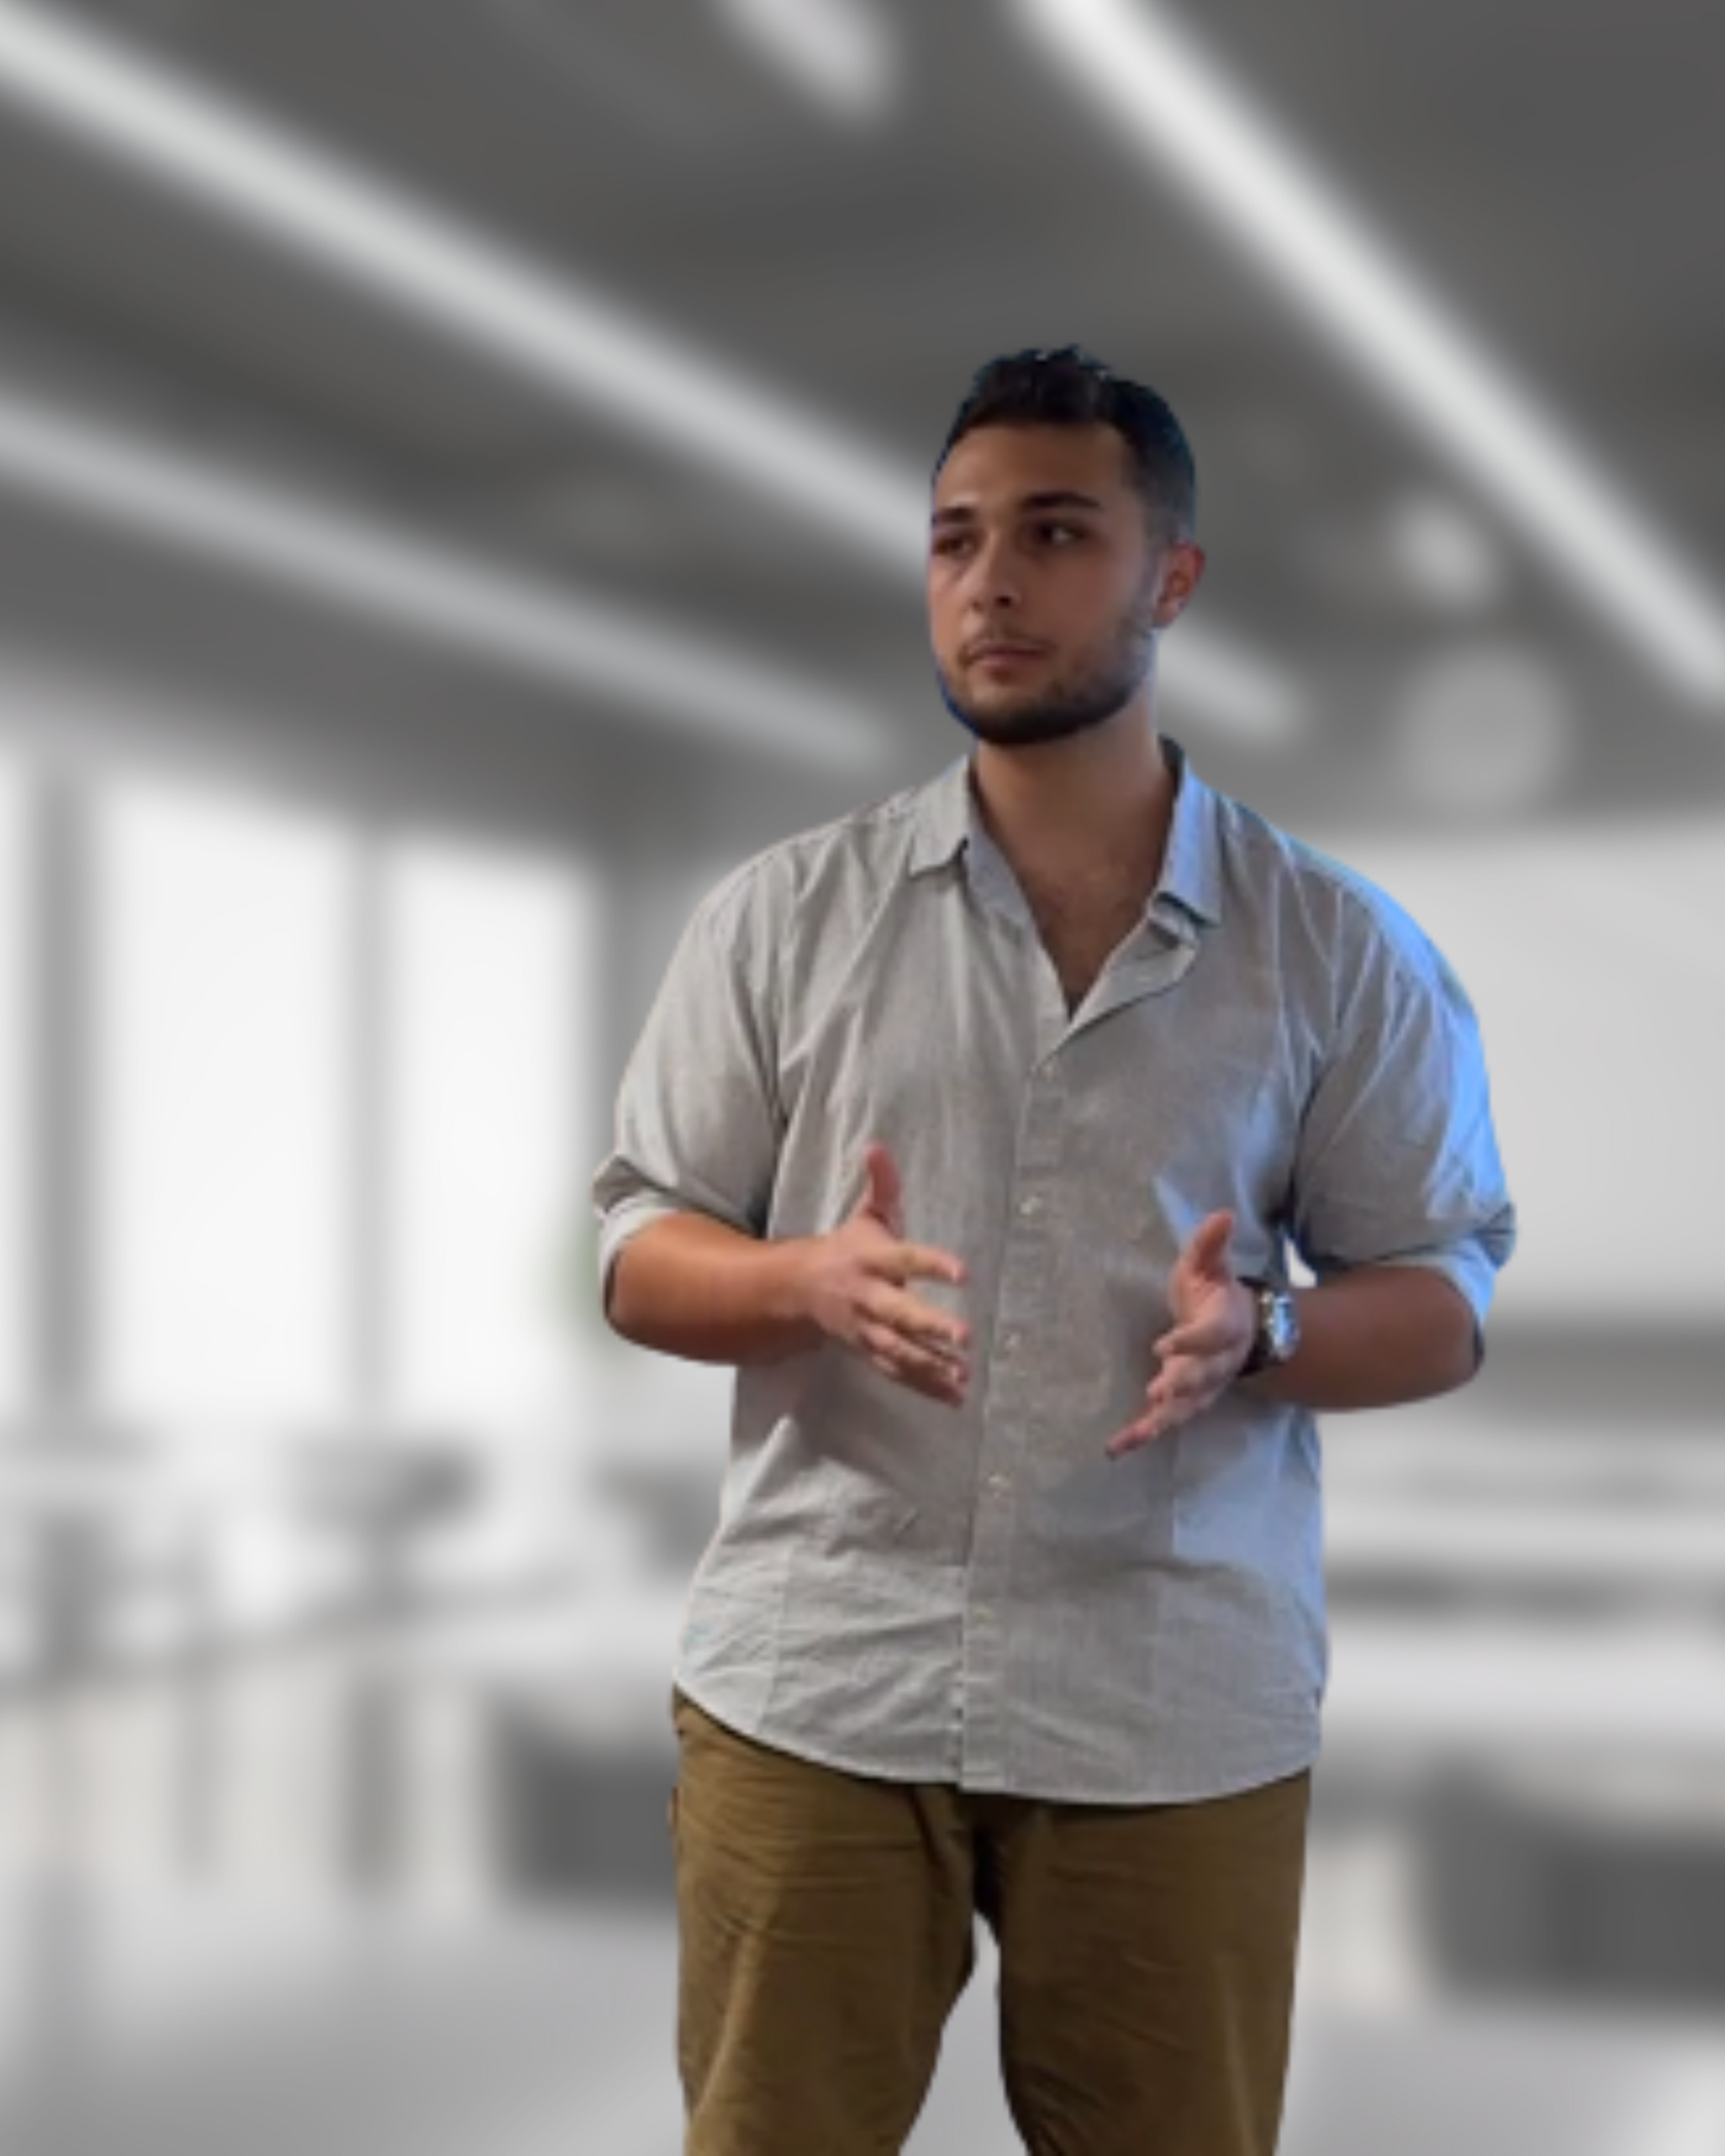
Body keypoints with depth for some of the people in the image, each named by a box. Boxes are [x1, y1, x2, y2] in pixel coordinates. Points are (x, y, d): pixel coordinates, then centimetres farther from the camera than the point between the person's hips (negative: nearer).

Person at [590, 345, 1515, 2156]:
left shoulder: (1339, 947, 2)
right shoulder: (781, 913, 3)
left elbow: (1441, 1300, 4)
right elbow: (639, 1255, 4)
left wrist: (1260, 1335, -17)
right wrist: (809, 1283, -17)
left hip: (1178, 1713, 0)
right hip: (812, 1687, 1)